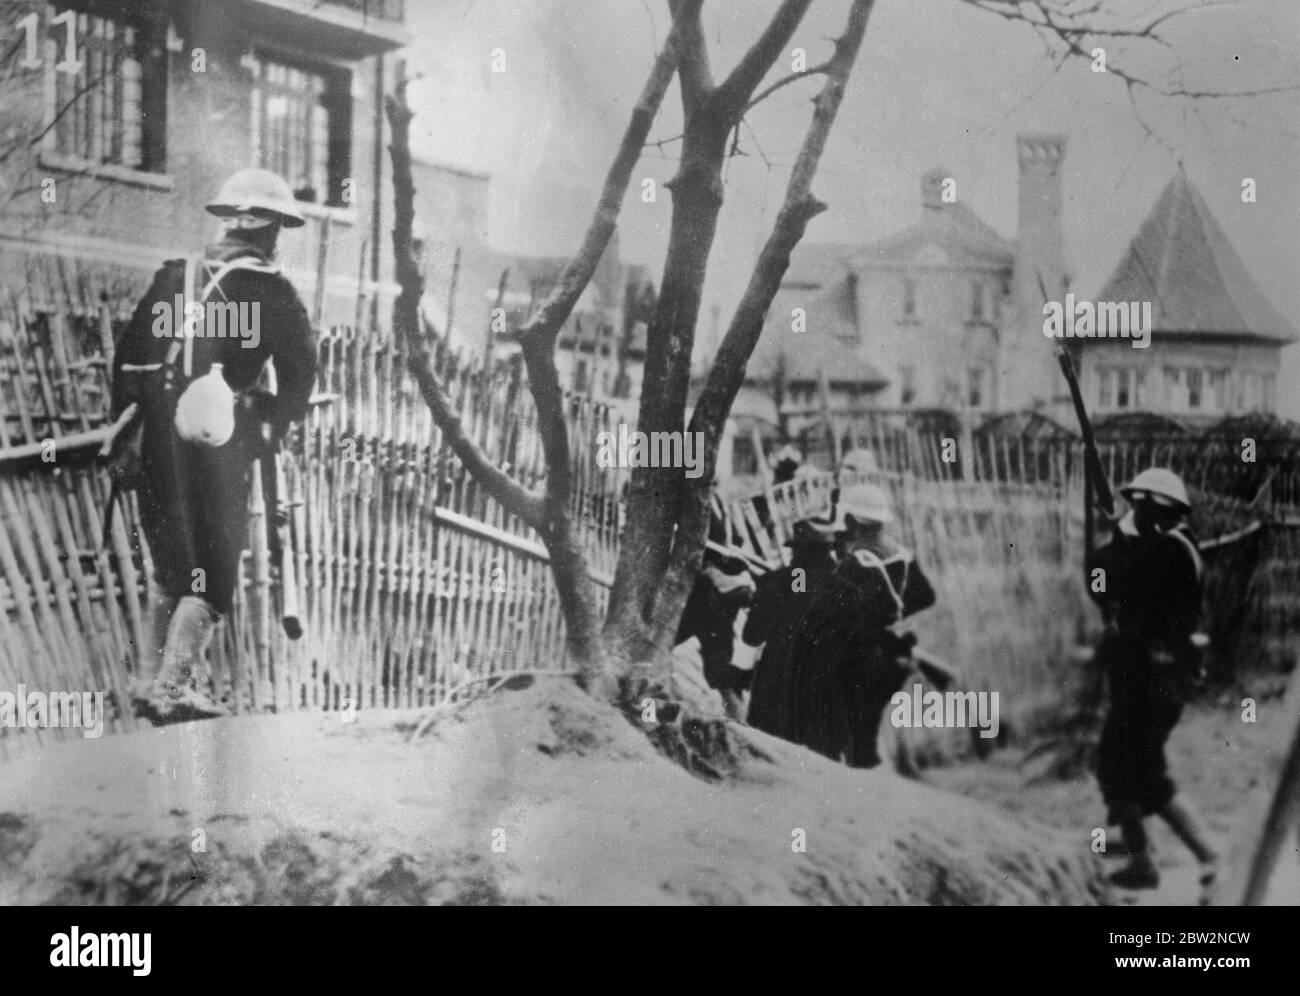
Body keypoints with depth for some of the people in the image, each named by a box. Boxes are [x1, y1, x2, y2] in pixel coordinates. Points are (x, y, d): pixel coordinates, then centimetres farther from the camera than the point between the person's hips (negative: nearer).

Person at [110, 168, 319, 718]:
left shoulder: (173, 277, 11)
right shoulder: (271, 291, -3)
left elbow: (127, 357, 11)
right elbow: (300, 374, -3)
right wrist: (272, 426, 12)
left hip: (155, 436, 5)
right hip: (219, 441, -5)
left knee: (169, 559, 19)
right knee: (215, 568, 2)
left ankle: (151, 676, 24)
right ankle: (175, 684, -6)